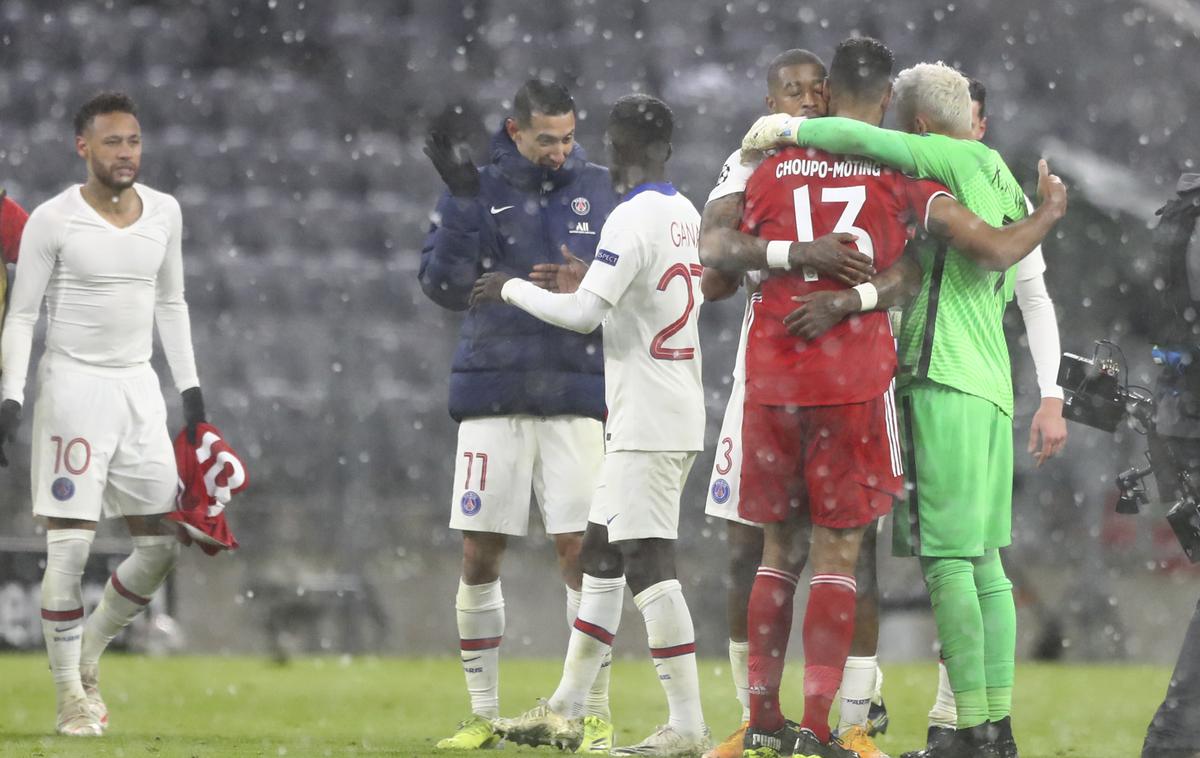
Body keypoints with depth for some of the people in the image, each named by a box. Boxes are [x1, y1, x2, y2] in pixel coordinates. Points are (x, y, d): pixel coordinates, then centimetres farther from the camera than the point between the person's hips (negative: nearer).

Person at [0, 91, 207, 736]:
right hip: (74, 386, -5)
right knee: (70, 543, -7)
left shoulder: (164, 213, 7)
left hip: (138, 386, 5)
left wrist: (190, 389, 14)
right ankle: (70, 696, 0)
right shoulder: (53, 220, -7)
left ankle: (87, 651, 23)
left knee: (161, 544, 4)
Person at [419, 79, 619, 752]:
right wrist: (462, 199, -16)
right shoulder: (479, 187, 2)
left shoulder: (598, 188, 6)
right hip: (492, 393, 0)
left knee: (580, 551, -4)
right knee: (480, 557, 1)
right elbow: (445, 286, -6)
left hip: (574, 394, 0)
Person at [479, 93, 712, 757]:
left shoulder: (634, 220, -16)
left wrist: (512, 289, -4)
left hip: (648, 420, -10)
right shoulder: (685, 215, 11)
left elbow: (584, 314, -18)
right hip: (677, 410, 10)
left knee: (648, 564, -10)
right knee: (602, 553, 16)